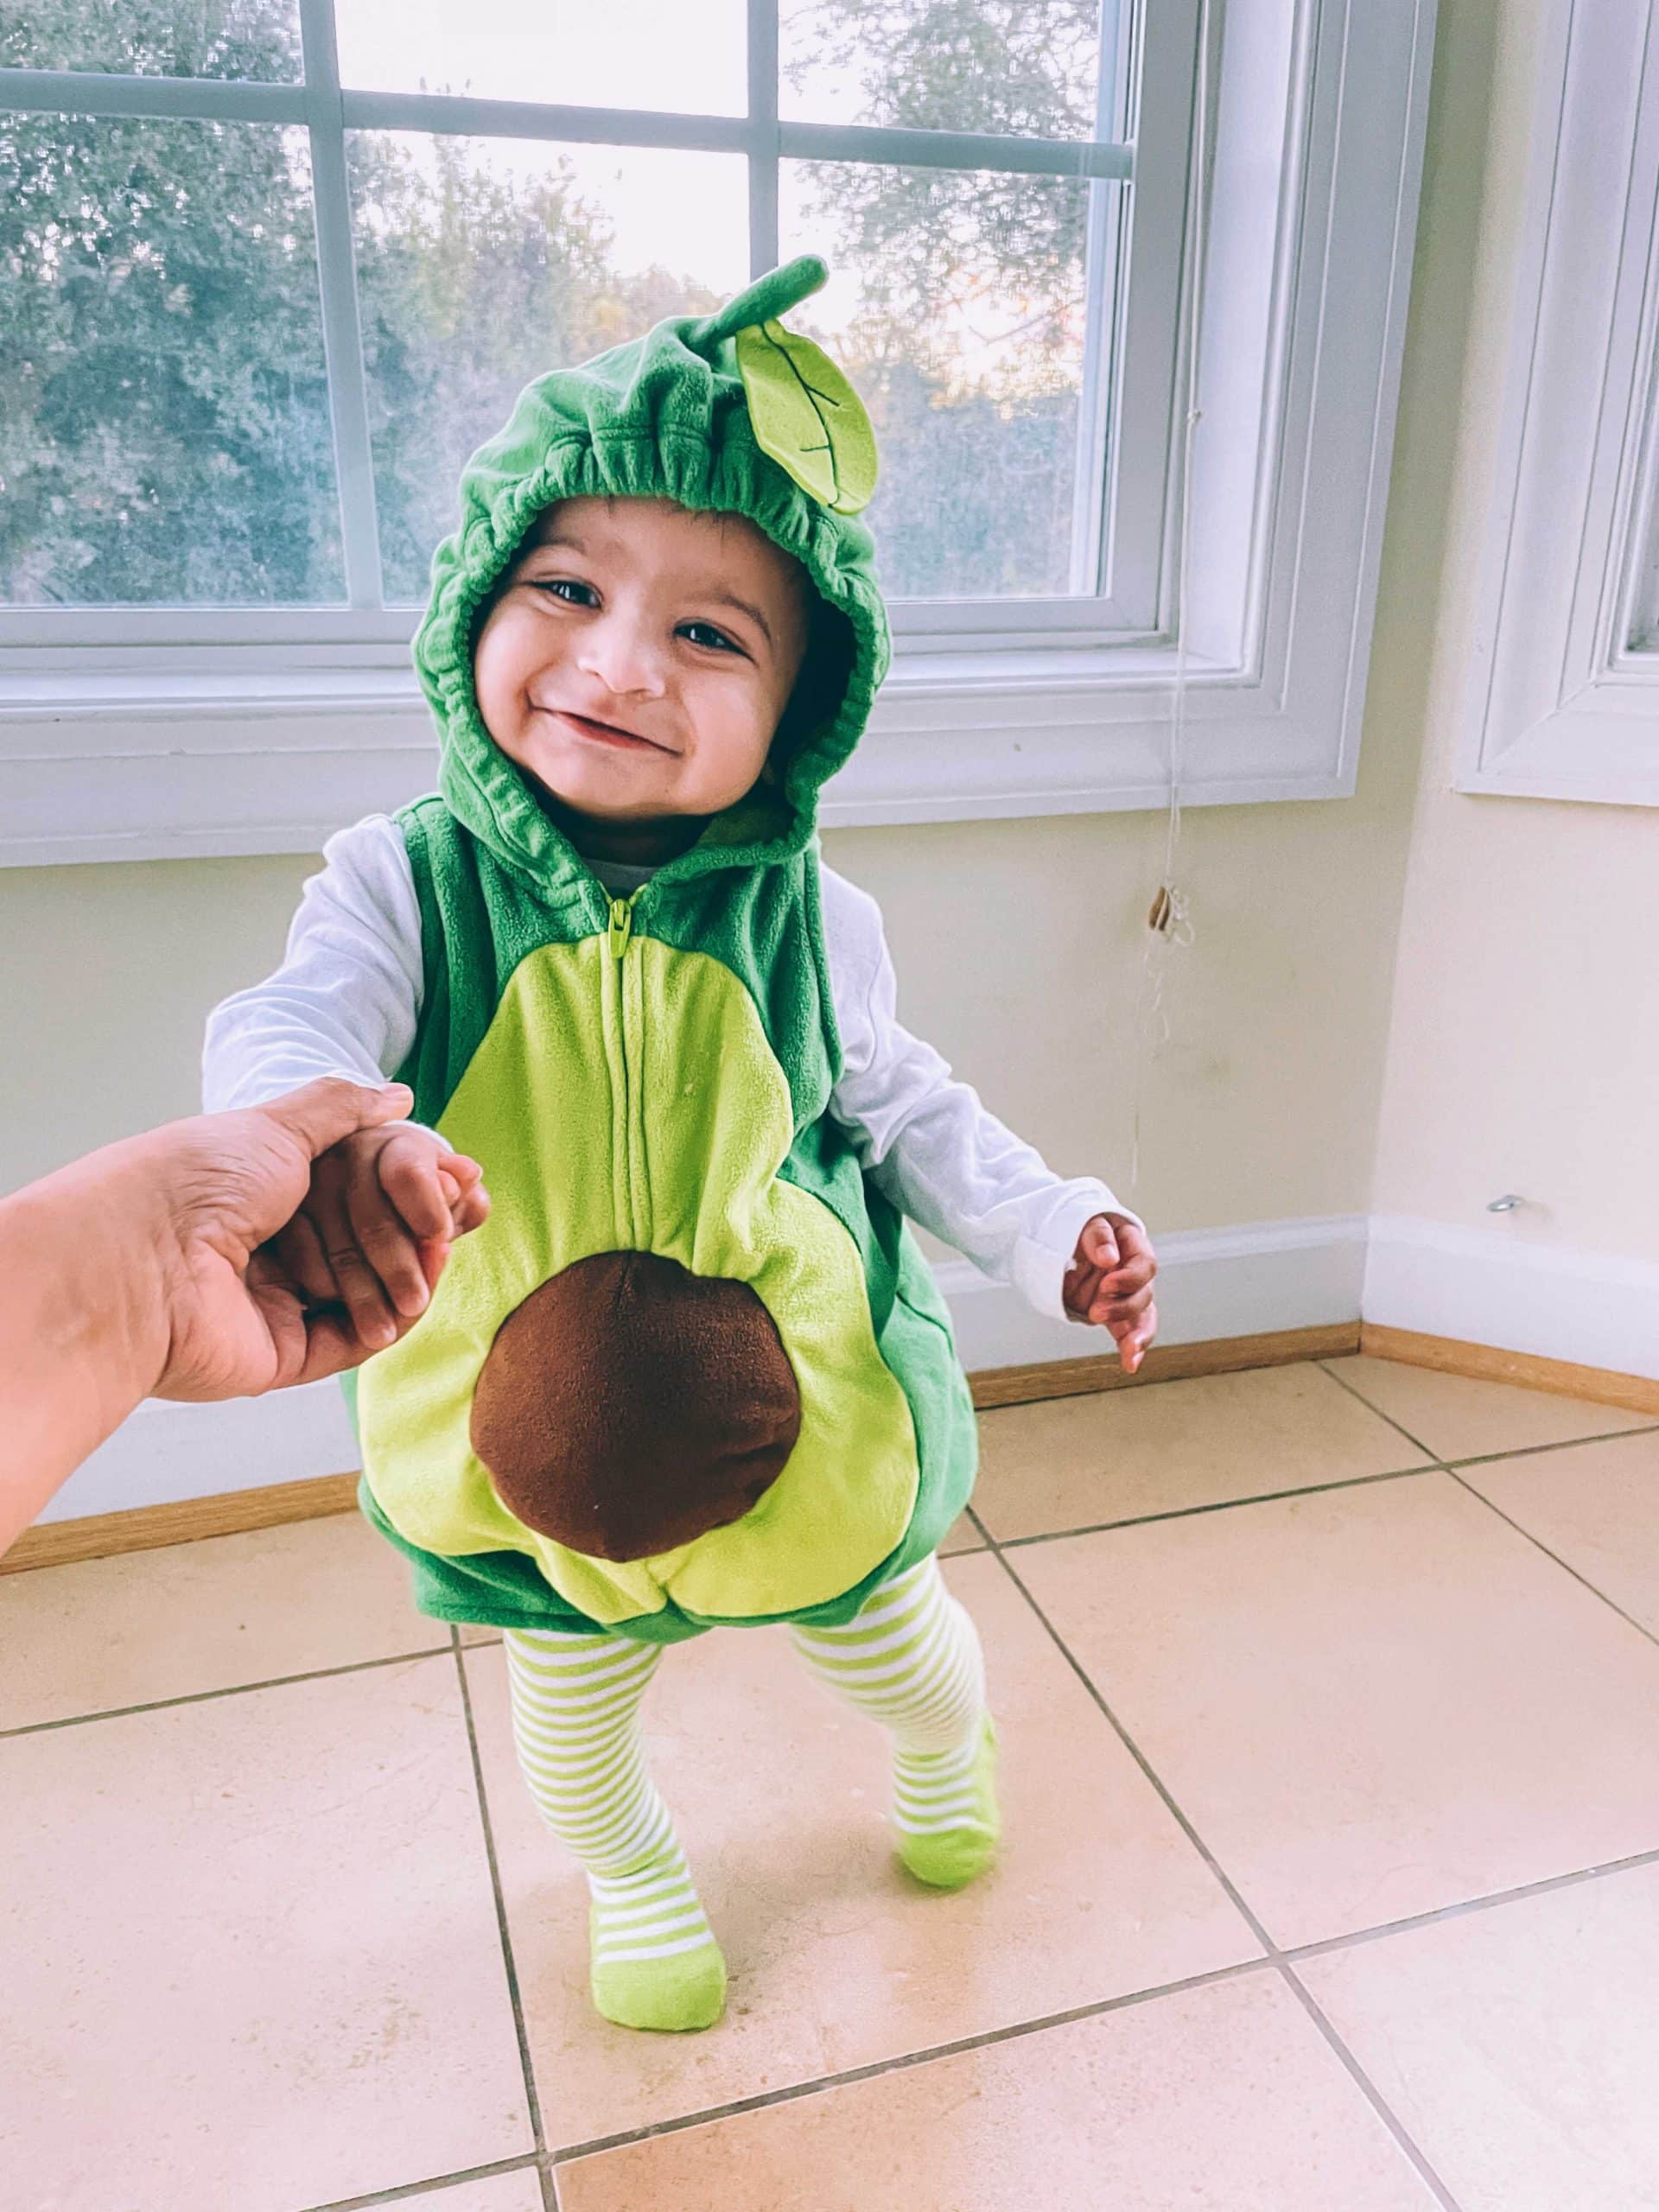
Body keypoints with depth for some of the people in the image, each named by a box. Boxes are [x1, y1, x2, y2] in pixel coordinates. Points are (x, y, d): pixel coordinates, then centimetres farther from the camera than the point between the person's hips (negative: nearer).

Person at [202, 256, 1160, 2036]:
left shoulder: (803, 914, -13)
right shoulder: (408, 881, -17)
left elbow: (898, 1103, 0)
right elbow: (289, 1025, -31)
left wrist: (1048, 1228, -9)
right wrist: (320, 1134, -54)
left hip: (807, 1401, 1)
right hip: (533, 1434, 0)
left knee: (892, 1641, 26)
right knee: (575, 1700, 25)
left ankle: (945, 1758, 64)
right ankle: (634, 1884, 60)